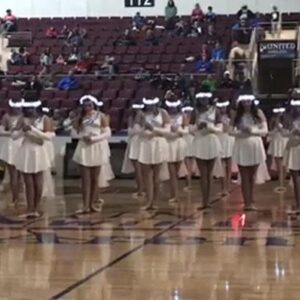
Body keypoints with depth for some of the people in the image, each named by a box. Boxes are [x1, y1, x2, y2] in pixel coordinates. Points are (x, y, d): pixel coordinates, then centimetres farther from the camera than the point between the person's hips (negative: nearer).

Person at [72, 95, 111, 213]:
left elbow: (107, 133, -7)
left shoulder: (101, 116, -2)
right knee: (85, 178, -3)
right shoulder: (81, 117, 6)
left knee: (95, 178, 6)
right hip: (84, 148, 2)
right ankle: (85, 205, -4)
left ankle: (92, 204, 12)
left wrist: (93, 138, -15)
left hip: (97, 148, -2)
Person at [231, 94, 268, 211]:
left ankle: (251, 201, 17)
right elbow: (231, 131, -1)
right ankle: (247, 203, 1)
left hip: (255, 146, 0)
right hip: (241, 147, 0)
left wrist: (252, 130, -16)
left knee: (252, 176, 8)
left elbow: (265, 131, -3)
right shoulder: (237, 115, 4)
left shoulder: (258, 113, 1)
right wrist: (241, 132, -18)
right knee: (244, 177, 0)